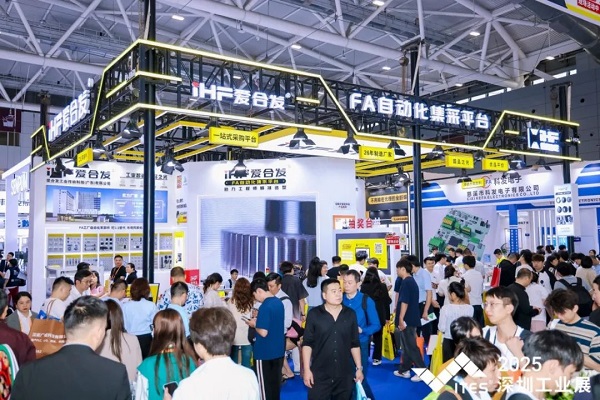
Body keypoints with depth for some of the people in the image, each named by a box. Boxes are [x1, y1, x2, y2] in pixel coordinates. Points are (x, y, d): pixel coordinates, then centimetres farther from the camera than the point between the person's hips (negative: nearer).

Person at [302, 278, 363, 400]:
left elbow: (355, 344, 9)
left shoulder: (350, 314, 4)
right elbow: (307, 344, -2)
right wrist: (307, 369, -7)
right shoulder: (314, 314, -5)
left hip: (345, 376, 3)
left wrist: (359, 368, 7)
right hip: (319, 375, -2)